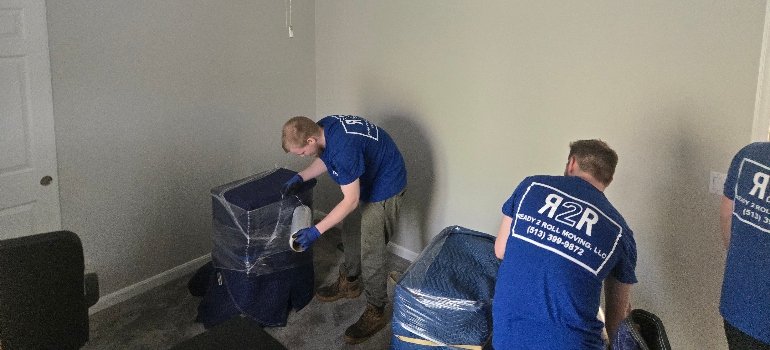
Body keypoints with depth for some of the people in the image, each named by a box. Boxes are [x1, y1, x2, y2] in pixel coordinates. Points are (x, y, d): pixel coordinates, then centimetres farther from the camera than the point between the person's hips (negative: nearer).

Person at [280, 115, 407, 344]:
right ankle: (349, 283, 41)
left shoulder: (343, 148, -37)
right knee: (351, 233, 21)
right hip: (366, 180, 9)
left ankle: (376, 313, 6)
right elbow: (324, 159, 12)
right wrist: (300, 178, -2)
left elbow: (351, 201, -31)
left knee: (370, 252, -5)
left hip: (384, 186, -9)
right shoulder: (321, 128, -10)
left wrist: (316, 231, -29)